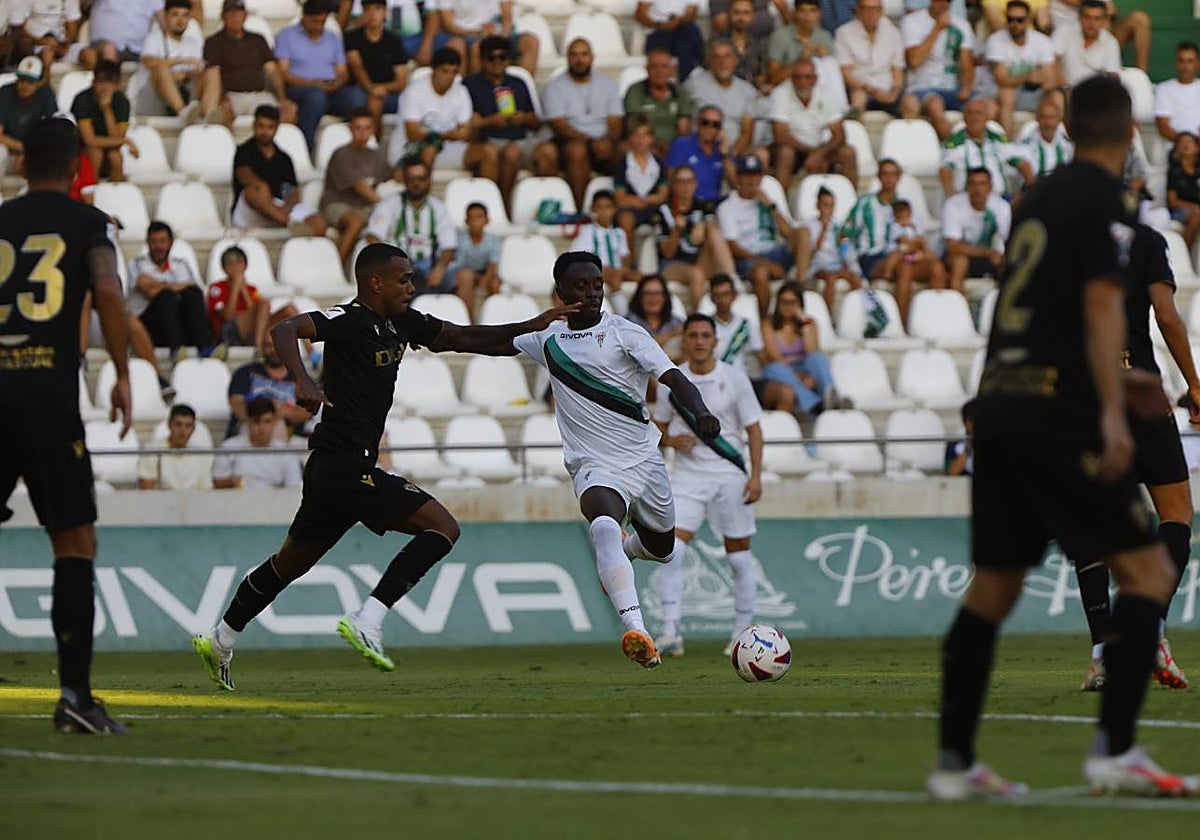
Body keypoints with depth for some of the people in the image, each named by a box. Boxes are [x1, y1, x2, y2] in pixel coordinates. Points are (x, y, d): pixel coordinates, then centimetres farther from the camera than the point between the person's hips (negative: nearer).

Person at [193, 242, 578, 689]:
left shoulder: (401, 322, 14)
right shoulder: (351, 320, -14)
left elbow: (464, 339, 21)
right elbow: (284, 330, -26)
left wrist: (531, 327, 12)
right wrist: (303, 381, -42)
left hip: (331, 468, 10)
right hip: (345, 465, -10)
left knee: (291, 562, 21)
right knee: (443, 527, -12)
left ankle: (219, 641, 32)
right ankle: (366, 622, -17)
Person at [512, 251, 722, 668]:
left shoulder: (623, 333, -5)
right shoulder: (547, 338, 7)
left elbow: (673, 378, -17)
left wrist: (700, 412, -37)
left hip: (645, 458, 1)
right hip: (595, 468, -1)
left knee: (662, 549, 20)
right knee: (604, 524, -34)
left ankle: (625, 548, 60)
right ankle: (636, 632, -48)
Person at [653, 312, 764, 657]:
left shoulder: (734, 379, -2)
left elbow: (753, 429, 1)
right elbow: (660, 426, 15)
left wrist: (756, 475, -8)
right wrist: (672, 440, -9)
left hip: (730, 475, -1)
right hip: (687, 474, 1)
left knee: (739, 557, 6)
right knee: (671, 550, -16)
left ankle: (743, 632, 19)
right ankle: (671, 631, -16)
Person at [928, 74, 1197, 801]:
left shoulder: (1038, 199, 17)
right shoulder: (1104, 203, -6)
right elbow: (1101, 305, -19)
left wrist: (1112, 382, 33)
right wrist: (1112, 411, -25)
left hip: (1000, 406, 8)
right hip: (1059, 416, -8)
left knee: (994, 587, 13)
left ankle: (954, 762, 14)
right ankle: (1115, 750, -14)